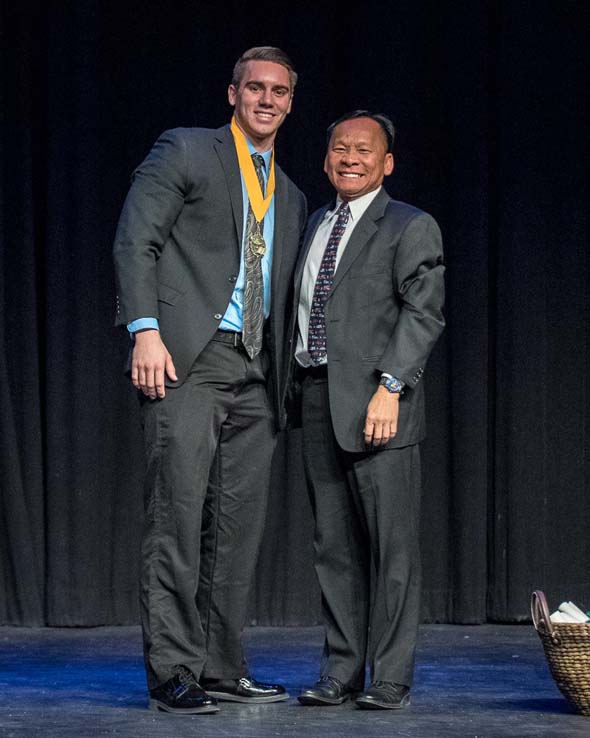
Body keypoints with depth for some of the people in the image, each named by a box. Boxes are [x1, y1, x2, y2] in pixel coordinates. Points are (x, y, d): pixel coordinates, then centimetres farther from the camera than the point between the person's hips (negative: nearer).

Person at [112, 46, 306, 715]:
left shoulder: (291, 198, 23)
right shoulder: (186, 151, 4)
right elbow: (135, 241, -5)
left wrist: (284, 381, 13)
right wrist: (145, 331, -16)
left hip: (255, 373, 6)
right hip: (185, 359, -6)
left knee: (239, 526, 5)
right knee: (177, 516, -10)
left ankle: (221, 668, 12)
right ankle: (171, 673, -7)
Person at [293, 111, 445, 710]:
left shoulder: (411, 227, -1)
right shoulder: (316, 224, 20)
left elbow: (423, 312, -11)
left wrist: (389, 387, -21)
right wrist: (300, 387, 9)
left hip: (375, 399, -6)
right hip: (317, 397, 6)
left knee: (390, 543, -4)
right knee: (333, 544, 8)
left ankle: (390, 678, 0)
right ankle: (341, 673, 14)